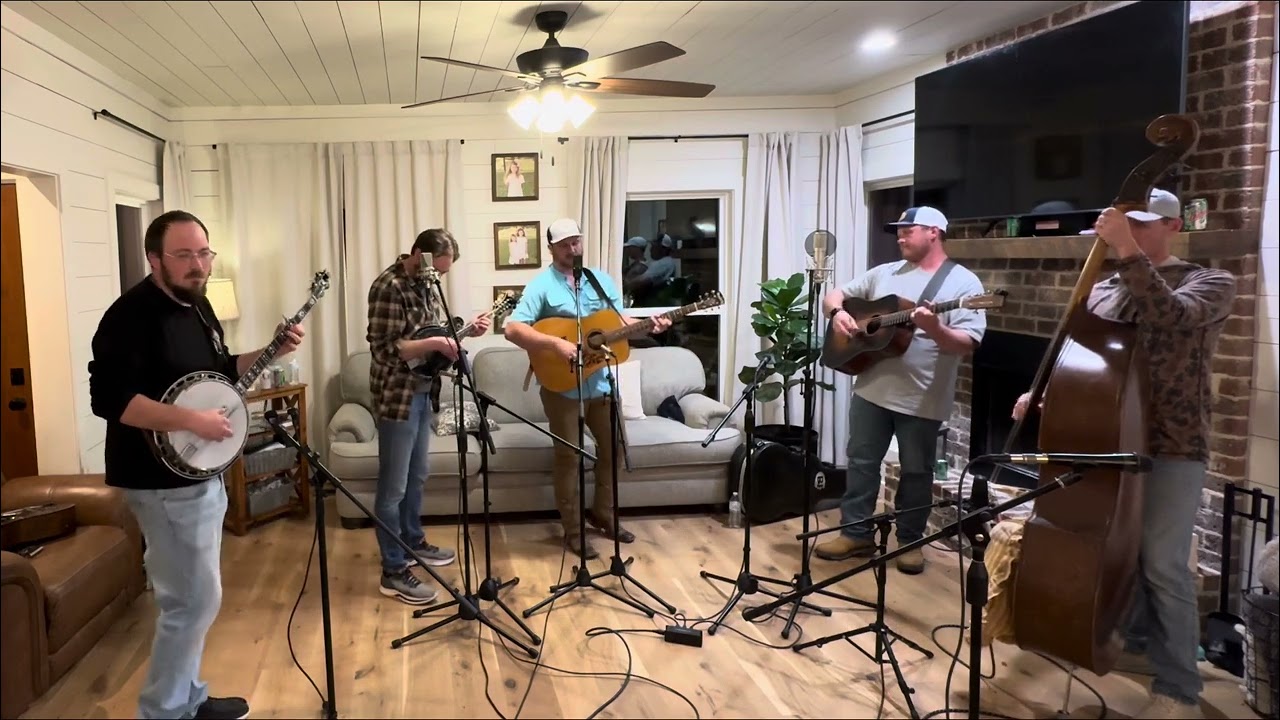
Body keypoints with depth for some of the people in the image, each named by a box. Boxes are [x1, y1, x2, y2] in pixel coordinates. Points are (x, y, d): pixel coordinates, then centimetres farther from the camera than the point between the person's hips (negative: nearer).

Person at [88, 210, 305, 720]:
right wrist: (192, 419, -28)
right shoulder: (132, 315, -20)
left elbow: (218, 371, 20)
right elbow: (108, 399, -27)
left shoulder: (196, 302, 9)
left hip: (201, 471, 10)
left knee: (194, 595, 18)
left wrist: (272, 352, 6)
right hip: (164, 481, -10)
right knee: (196, 598, -3)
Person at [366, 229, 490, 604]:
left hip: (421, 391, 10)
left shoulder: (423, 284, 9)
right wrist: (436, 344, -29)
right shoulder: (389, 286, -19)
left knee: (416, 475, 22)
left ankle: (413, 542, 39)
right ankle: (394, 572, 7)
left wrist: (467, 331, 3)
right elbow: (386, 350, -23)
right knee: (393, 486, -1)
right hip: (397, 396, -9)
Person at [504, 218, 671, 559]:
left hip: (599, 381, 6)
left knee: (614, 445, 13)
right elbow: (512, 329, -19)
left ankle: (603, 514, 32)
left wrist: (648, 326, -11)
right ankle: (573, 530, 14)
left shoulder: (601, 280, 8)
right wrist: (556, 343, -29)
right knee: (568, 455, 1)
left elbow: (621, 321, 9)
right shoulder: (541, 285, -10)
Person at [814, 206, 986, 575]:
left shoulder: (964, 283, -6)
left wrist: (934, 329, -33)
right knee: (861, 462, 10)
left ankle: (910, 541, 25)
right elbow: (836, 294, 14)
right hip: (871, 389, 5)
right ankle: (856, 534, 23)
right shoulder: (885, 273, 9)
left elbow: (968, 344, -15)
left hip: (923, 400, -4)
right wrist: (837, 312, -9)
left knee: (916, 472, 9)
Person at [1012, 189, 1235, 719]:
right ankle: (1140, 644, 36)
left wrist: (1127, 251, -31)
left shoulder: (1210, 282, -2)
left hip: (1171, 448, -5)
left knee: (1163, 565, -5)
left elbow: (1173, 316, -24)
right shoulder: (1102, 291, 10)